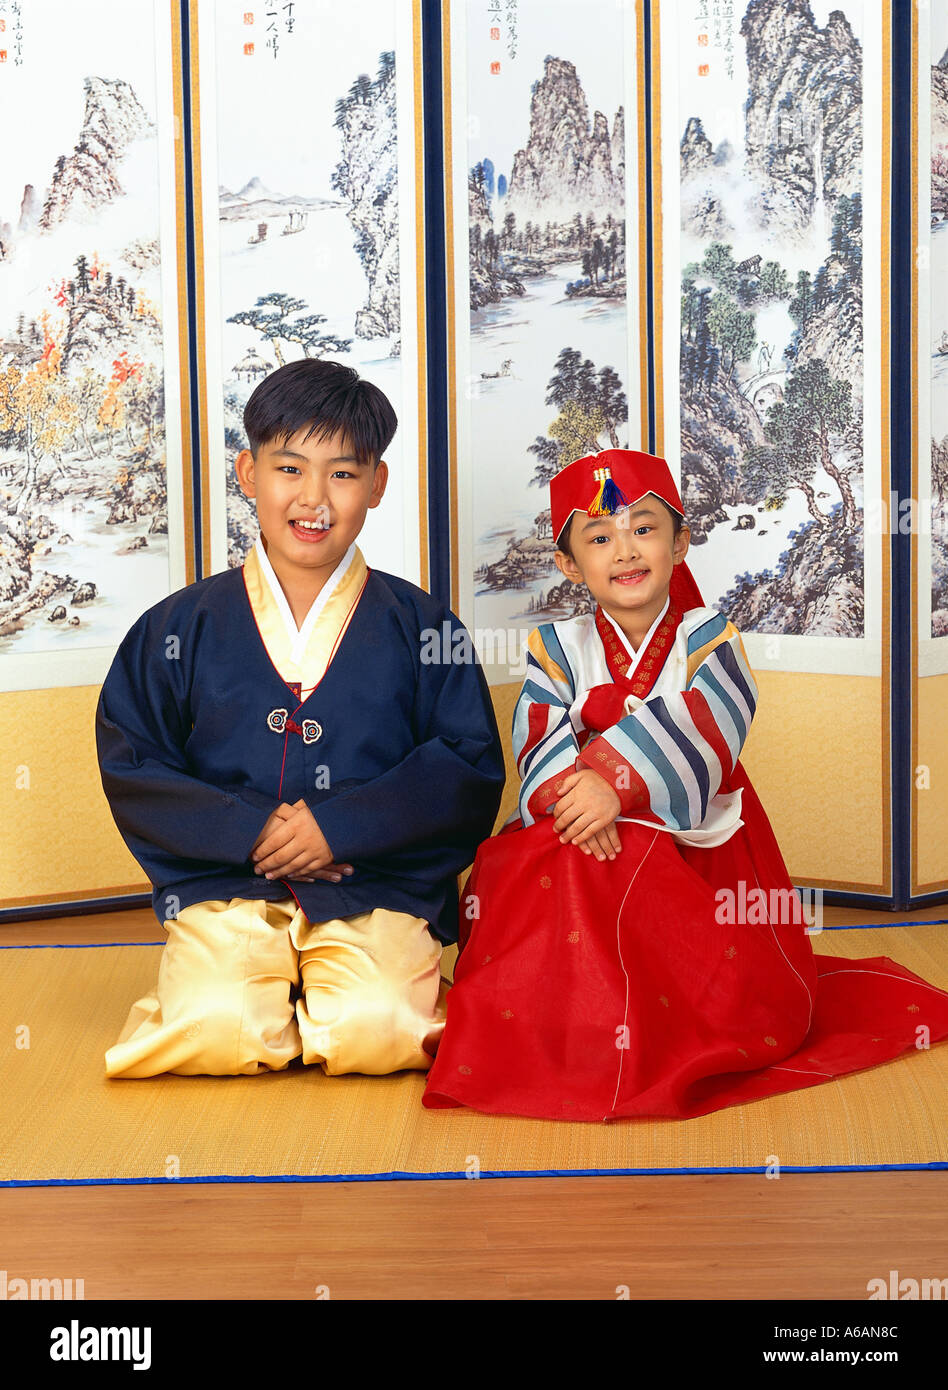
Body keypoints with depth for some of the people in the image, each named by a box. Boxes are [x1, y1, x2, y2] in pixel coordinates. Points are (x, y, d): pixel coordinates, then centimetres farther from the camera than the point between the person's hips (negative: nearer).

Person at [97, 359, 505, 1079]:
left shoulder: (422, 629, 6)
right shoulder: (178, 629, 7)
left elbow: (471, 769, 1)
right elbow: (132, 771, 4)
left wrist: (339, 825, -11)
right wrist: (254, 830, -10)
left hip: (381, 888, 0)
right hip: (224, 884, 1)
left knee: (375, 1031, -26)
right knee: (217, 1031, -26)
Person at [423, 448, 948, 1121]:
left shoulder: (708, 636, 3)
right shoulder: (558, 647, 9)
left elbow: (702, 730, -16)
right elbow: (541, 739, -8)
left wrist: (614, 780, -31)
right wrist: (571, 795, -31)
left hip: (696, 838, -1)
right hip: (588, 840, 2)